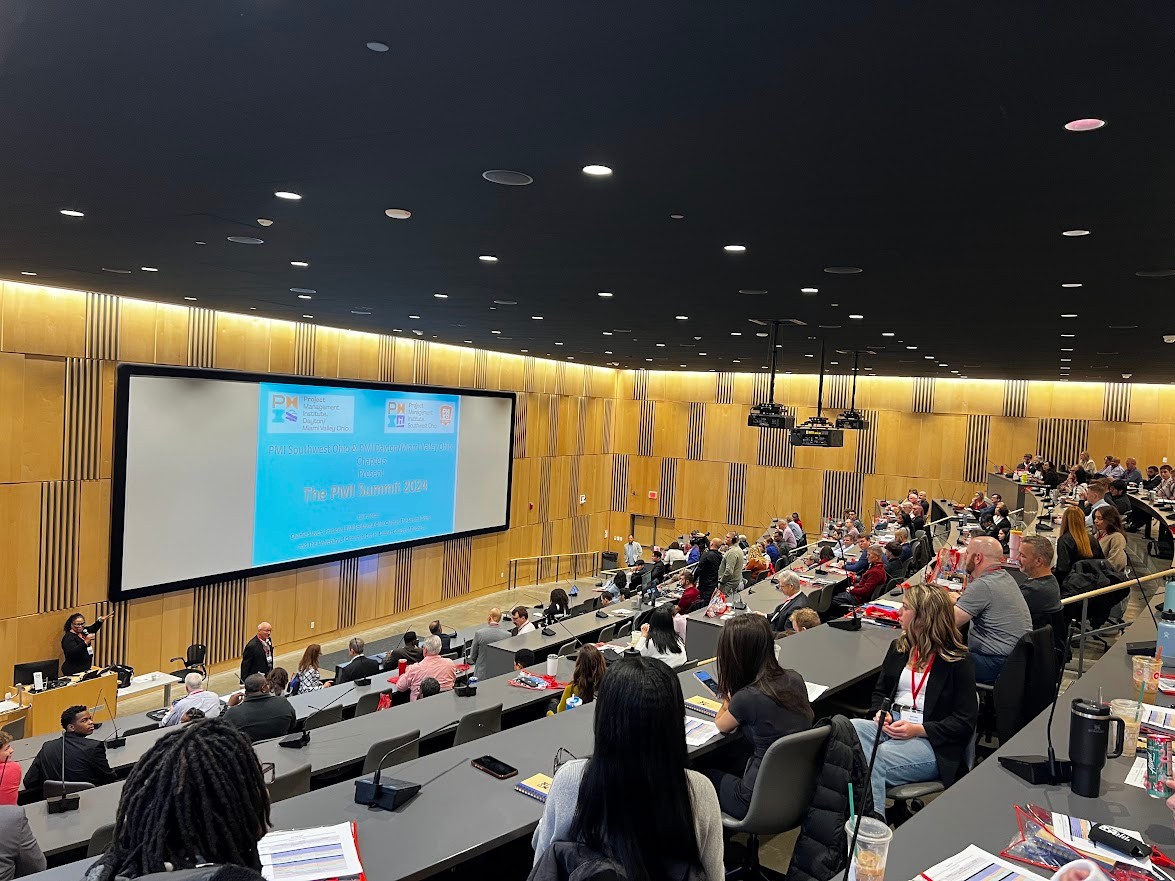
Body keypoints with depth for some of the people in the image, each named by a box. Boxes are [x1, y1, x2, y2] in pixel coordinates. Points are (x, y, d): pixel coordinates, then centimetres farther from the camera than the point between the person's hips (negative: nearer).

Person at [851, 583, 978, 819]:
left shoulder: (959, 662, -2)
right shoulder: (899, 647, 18)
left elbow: (965, 722, -5)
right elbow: (880, 691, 26)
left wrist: (918, 729, -16)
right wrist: (880, 712, 2)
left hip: (931, 741, -6)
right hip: (891, 727, 6)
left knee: (874, 759, -33)